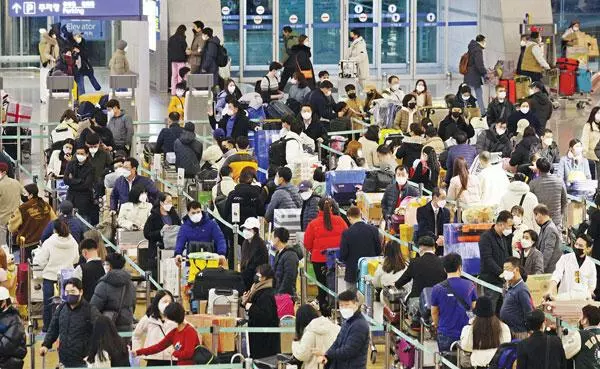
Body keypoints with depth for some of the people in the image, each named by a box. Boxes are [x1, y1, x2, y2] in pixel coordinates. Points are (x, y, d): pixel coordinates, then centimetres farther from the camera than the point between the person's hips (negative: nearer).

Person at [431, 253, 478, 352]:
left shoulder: (437, 289, -9)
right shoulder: (470, 286, -5)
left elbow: (434, 312, 4)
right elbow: (474, 308, 8)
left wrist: (437, 325, 24)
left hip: (446, 334, -1)